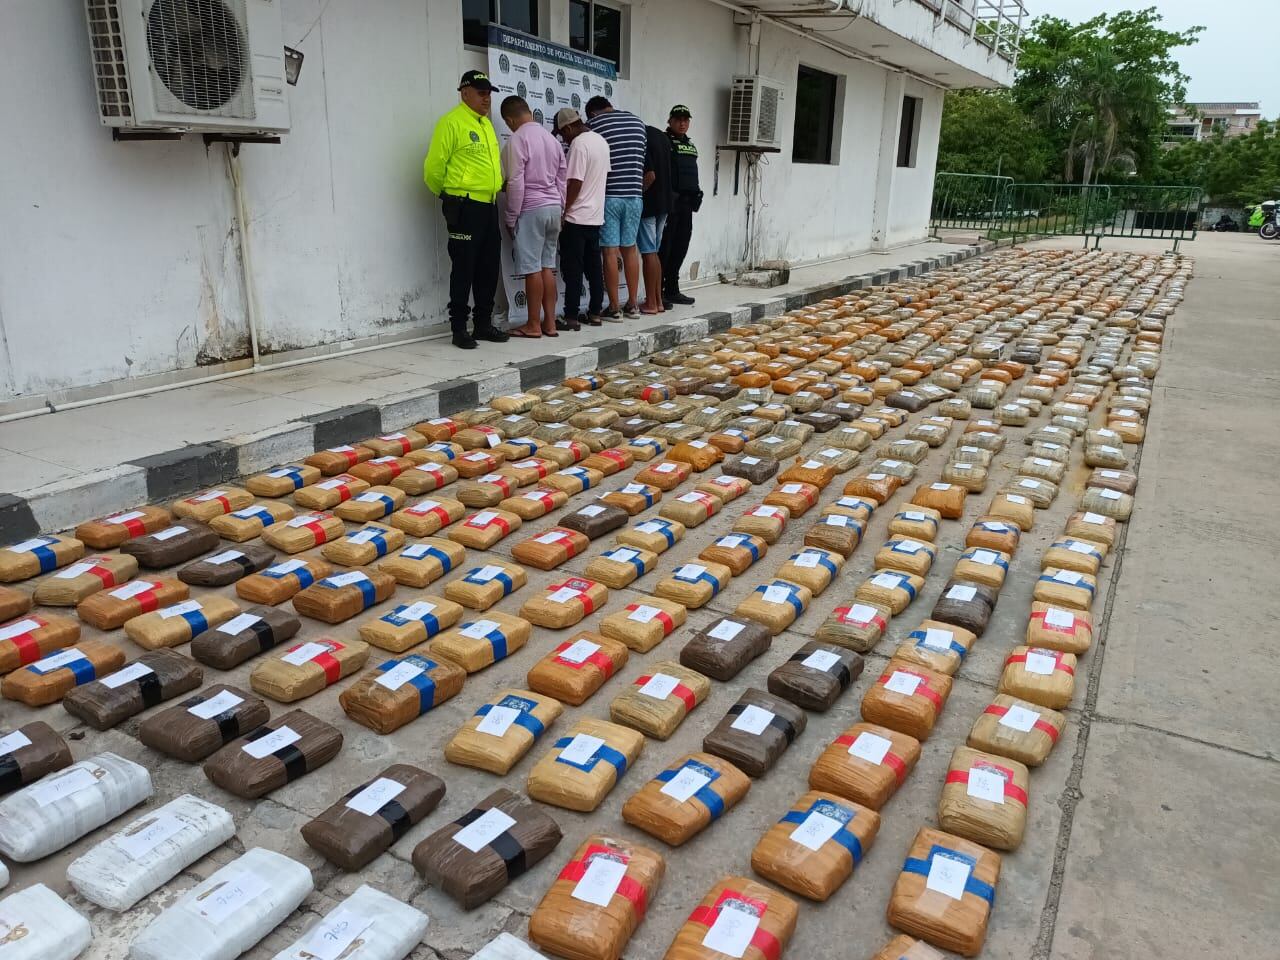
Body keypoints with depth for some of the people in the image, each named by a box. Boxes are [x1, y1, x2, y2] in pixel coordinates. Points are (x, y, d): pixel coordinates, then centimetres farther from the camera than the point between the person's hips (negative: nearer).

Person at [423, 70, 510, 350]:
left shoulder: (486, 123, 17)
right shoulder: (452, 122, -8)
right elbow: (433, 168, -8)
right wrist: (449, 195, 4)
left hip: (489, 206, 8)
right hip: (465, 207, -8)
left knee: (489, 268, 10)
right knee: (464, 268, -4)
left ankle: (484, 323, 20)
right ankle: (459, 328, 3)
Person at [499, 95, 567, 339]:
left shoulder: (517, 140, -9)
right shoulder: (551, 138, 14)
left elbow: (515, 183, -13)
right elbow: (561, 179, 15)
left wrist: (511, 218, -6)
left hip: (530, 209, -7)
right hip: (553, 207, 7)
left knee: (532, 268, -4)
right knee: (547, 267, 9)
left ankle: (533, 325, 0)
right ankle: (549, 322, 9)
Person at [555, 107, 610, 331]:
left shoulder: (579, 144, -15)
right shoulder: (601, 141, 12)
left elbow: (575, 184, -19)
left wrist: (562, 211, -12)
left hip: (576, 218, -9)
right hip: (596, 216, 9)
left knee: (572, 269, -5)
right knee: (593, 267, 11)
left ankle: (571, 317, -4)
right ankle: (595, 313, 15)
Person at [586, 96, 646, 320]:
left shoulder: (593, 123, -2)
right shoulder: (637, 122, 12)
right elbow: (643, 159, 14)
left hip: (608, 196, -4)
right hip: (634, 195, 5)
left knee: (610, 251, -2)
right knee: (630, 248, 12)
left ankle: (614, 308, -2)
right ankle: (632, 305, 15)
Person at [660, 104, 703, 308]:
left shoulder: (690, 144, 20)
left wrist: (694, 196, 18)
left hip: (687, 203, 8)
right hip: (669, 202, -8)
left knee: (680, 248, 10)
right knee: (664, 248, -7)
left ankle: (672, 290, 18)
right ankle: (658, 292, -4)